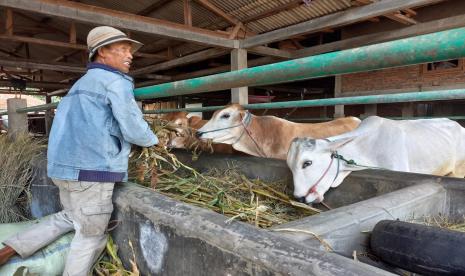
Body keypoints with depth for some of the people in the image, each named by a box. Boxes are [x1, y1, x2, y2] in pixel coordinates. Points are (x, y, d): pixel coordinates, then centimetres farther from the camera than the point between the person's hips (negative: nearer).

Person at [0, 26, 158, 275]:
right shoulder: (115, 81, -9)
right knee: (91, 235, 6)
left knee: (70, 218, 28)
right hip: (92, 169, -9)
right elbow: (133, 130, -13)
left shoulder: (85, 82, 21)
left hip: (69, 165, 10)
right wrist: (153, 139, 7)